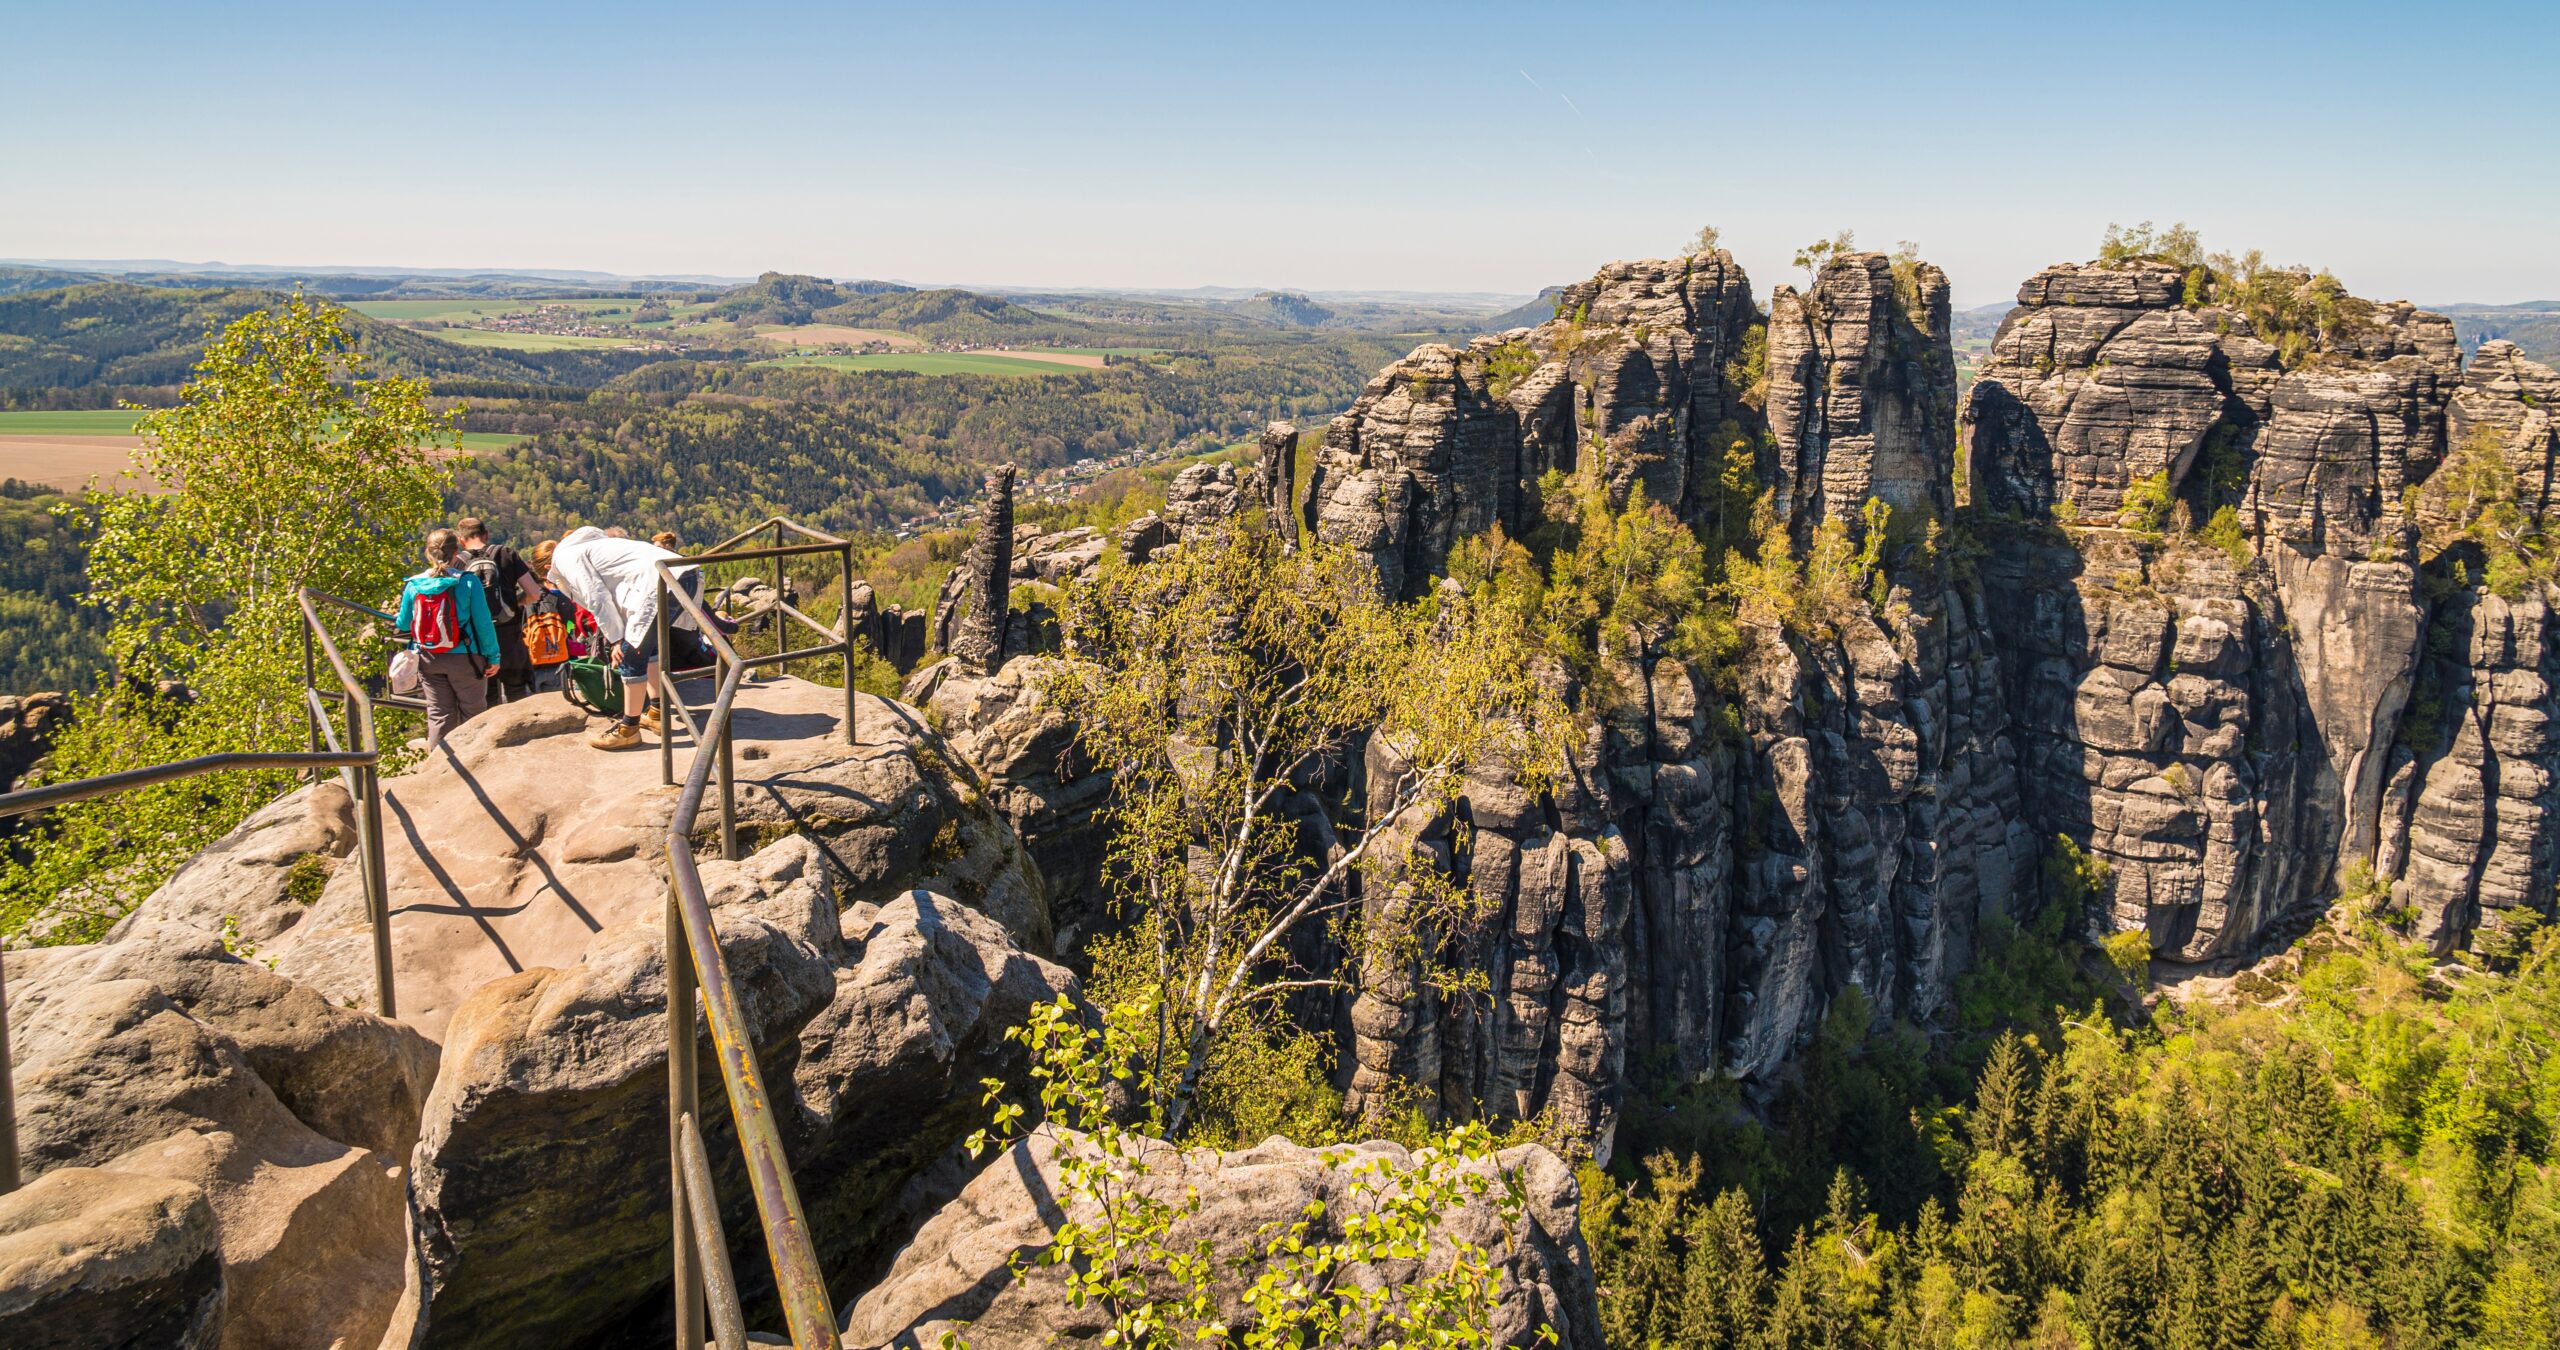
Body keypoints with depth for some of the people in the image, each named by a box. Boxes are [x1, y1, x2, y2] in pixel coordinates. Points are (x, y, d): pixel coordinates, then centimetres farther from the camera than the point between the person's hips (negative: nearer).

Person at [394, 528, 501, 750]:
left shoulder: (414, 585, -2)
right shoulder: (468, 582, -12)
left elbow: (403, 626, 7)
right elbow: (483, 623, -11)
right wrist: (493, 657, -4)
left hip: (428, 661, 3)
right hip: (463, 658, -3)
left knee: (439, 715, 11)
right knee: (472, 714, 8)